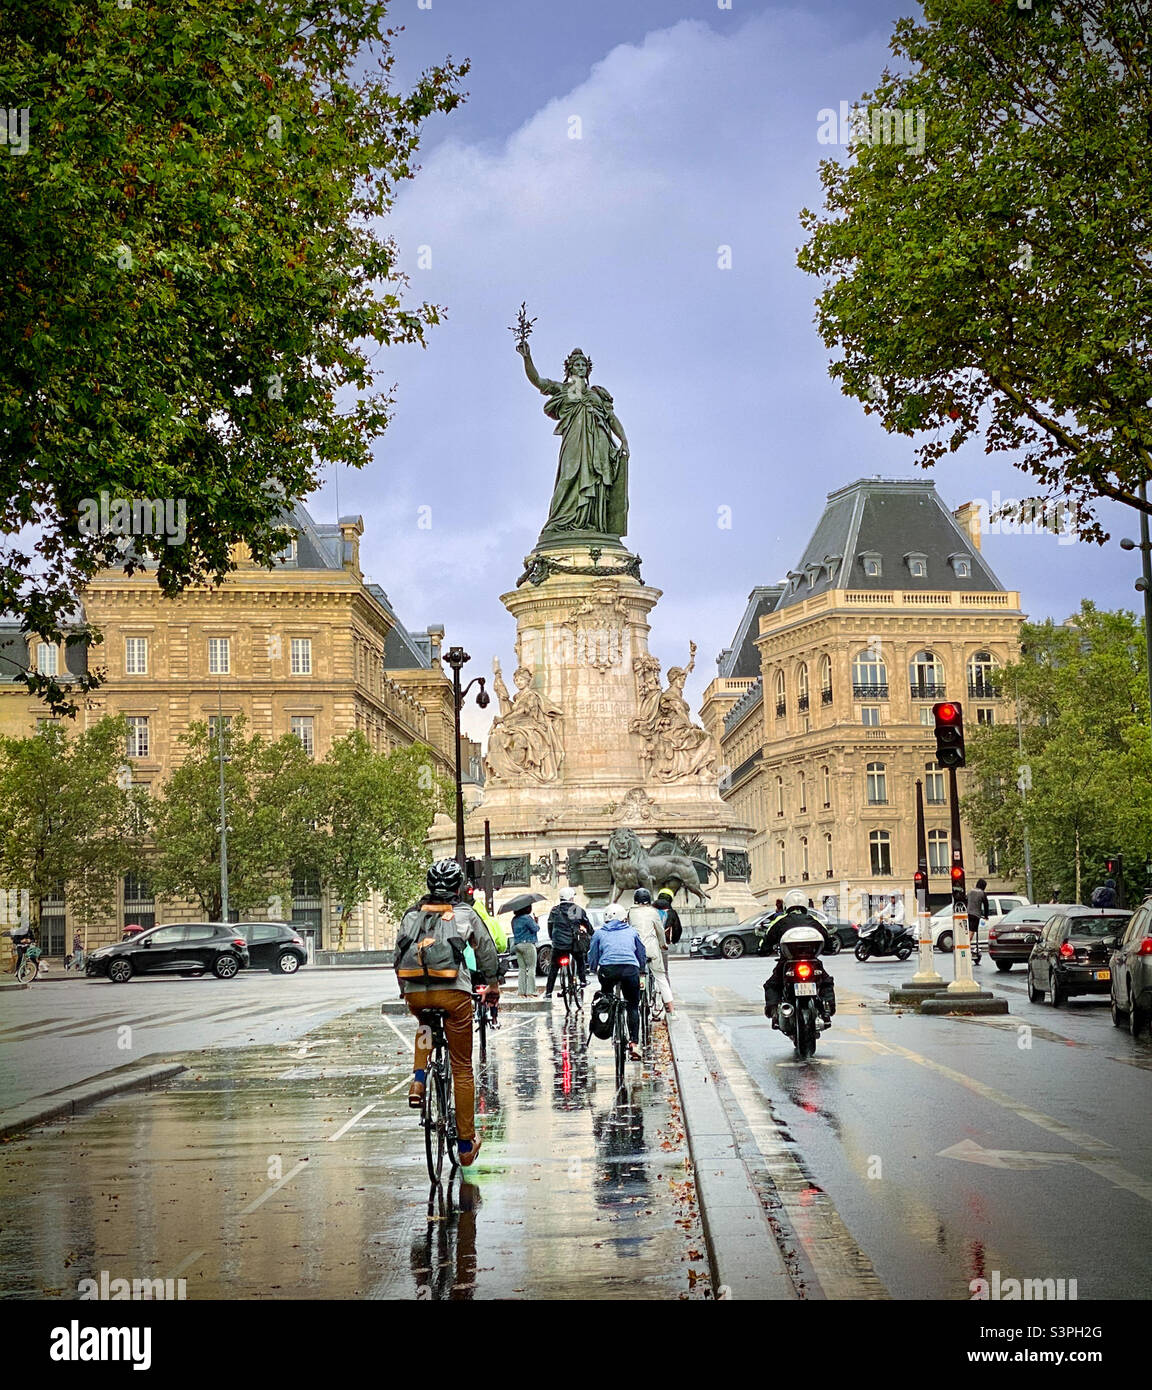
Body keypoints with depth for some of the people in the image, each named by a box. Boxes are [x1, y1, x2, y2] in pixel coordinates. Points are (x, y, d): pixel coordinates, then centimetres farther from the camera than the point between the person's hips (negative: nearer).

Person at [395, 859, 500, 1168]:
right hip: (454, 992, -2)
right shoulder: (466, 913, 11)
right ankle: (466, 1145, 12)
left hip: (415, 992, 2)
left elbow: (399, 954, 22)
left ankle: (418, 1080, 12)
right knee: (462, 1069, 9)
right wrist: (492, 983, 38)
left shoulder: (412, 914, 16)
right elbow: (487, 951, 21)